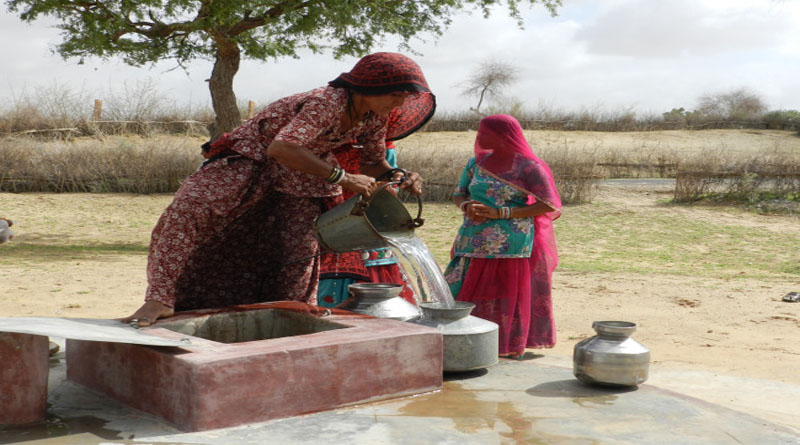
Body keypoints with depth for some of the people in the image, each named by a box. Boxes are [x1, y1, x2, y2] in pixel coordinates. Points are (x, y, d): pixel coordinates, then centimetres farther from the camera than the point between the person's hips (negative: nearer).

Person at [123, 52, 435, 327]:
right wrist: (340, 176, -43)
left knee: (299, 249, 9)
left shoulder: (374, 118, -8)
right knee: (189, 208, -26)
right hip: (250, 159, -7)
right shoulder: (329, 102, -33)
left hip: (297, 177, 7)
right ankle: (161, 299, -19)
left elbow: (375, 163, 8)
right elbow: (281, 148, -44)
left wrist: (401, 178, -13)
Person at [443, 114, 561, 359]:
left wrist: (499, 213, -15)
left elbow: (549, 206, -10)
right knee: (464, 294, 1)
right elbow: (458, 195, 18)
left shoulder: (528, 167, -5)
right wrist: (467, 207, -9)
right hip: (475, 241, 5)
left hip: (509, 245, -5)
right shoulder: (476, 162, 11)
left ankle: (514, 350, 11)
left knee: (508, 297, -1)